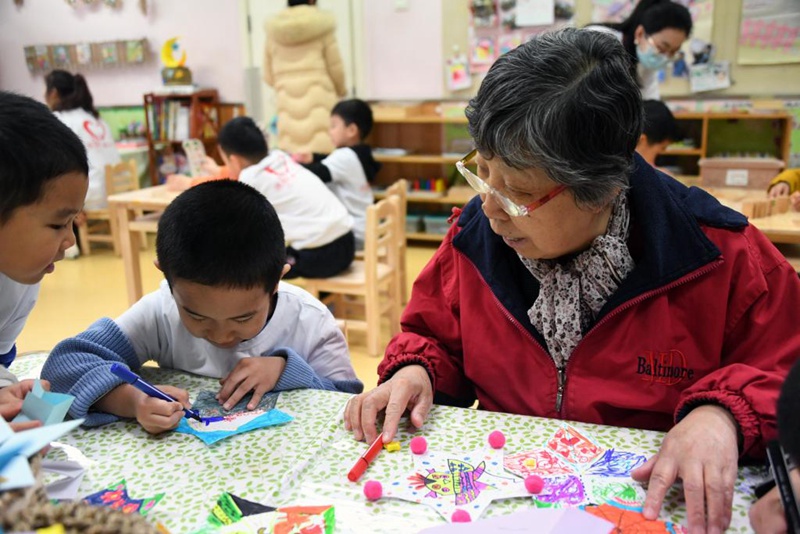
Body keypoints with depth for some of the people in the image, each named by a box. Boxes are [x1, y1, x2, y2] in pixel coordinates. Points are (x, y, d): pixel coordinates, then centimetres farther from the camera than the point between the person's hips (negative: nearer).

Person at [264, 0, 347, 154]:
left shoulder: (273, 31, 10)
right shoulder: (321, 26, 1)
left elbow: (269, 76, 16)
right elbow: (336, 69, 3)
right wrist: (340, 91, 23)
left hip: (287, 104, 3)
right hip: (319, 100, -3)